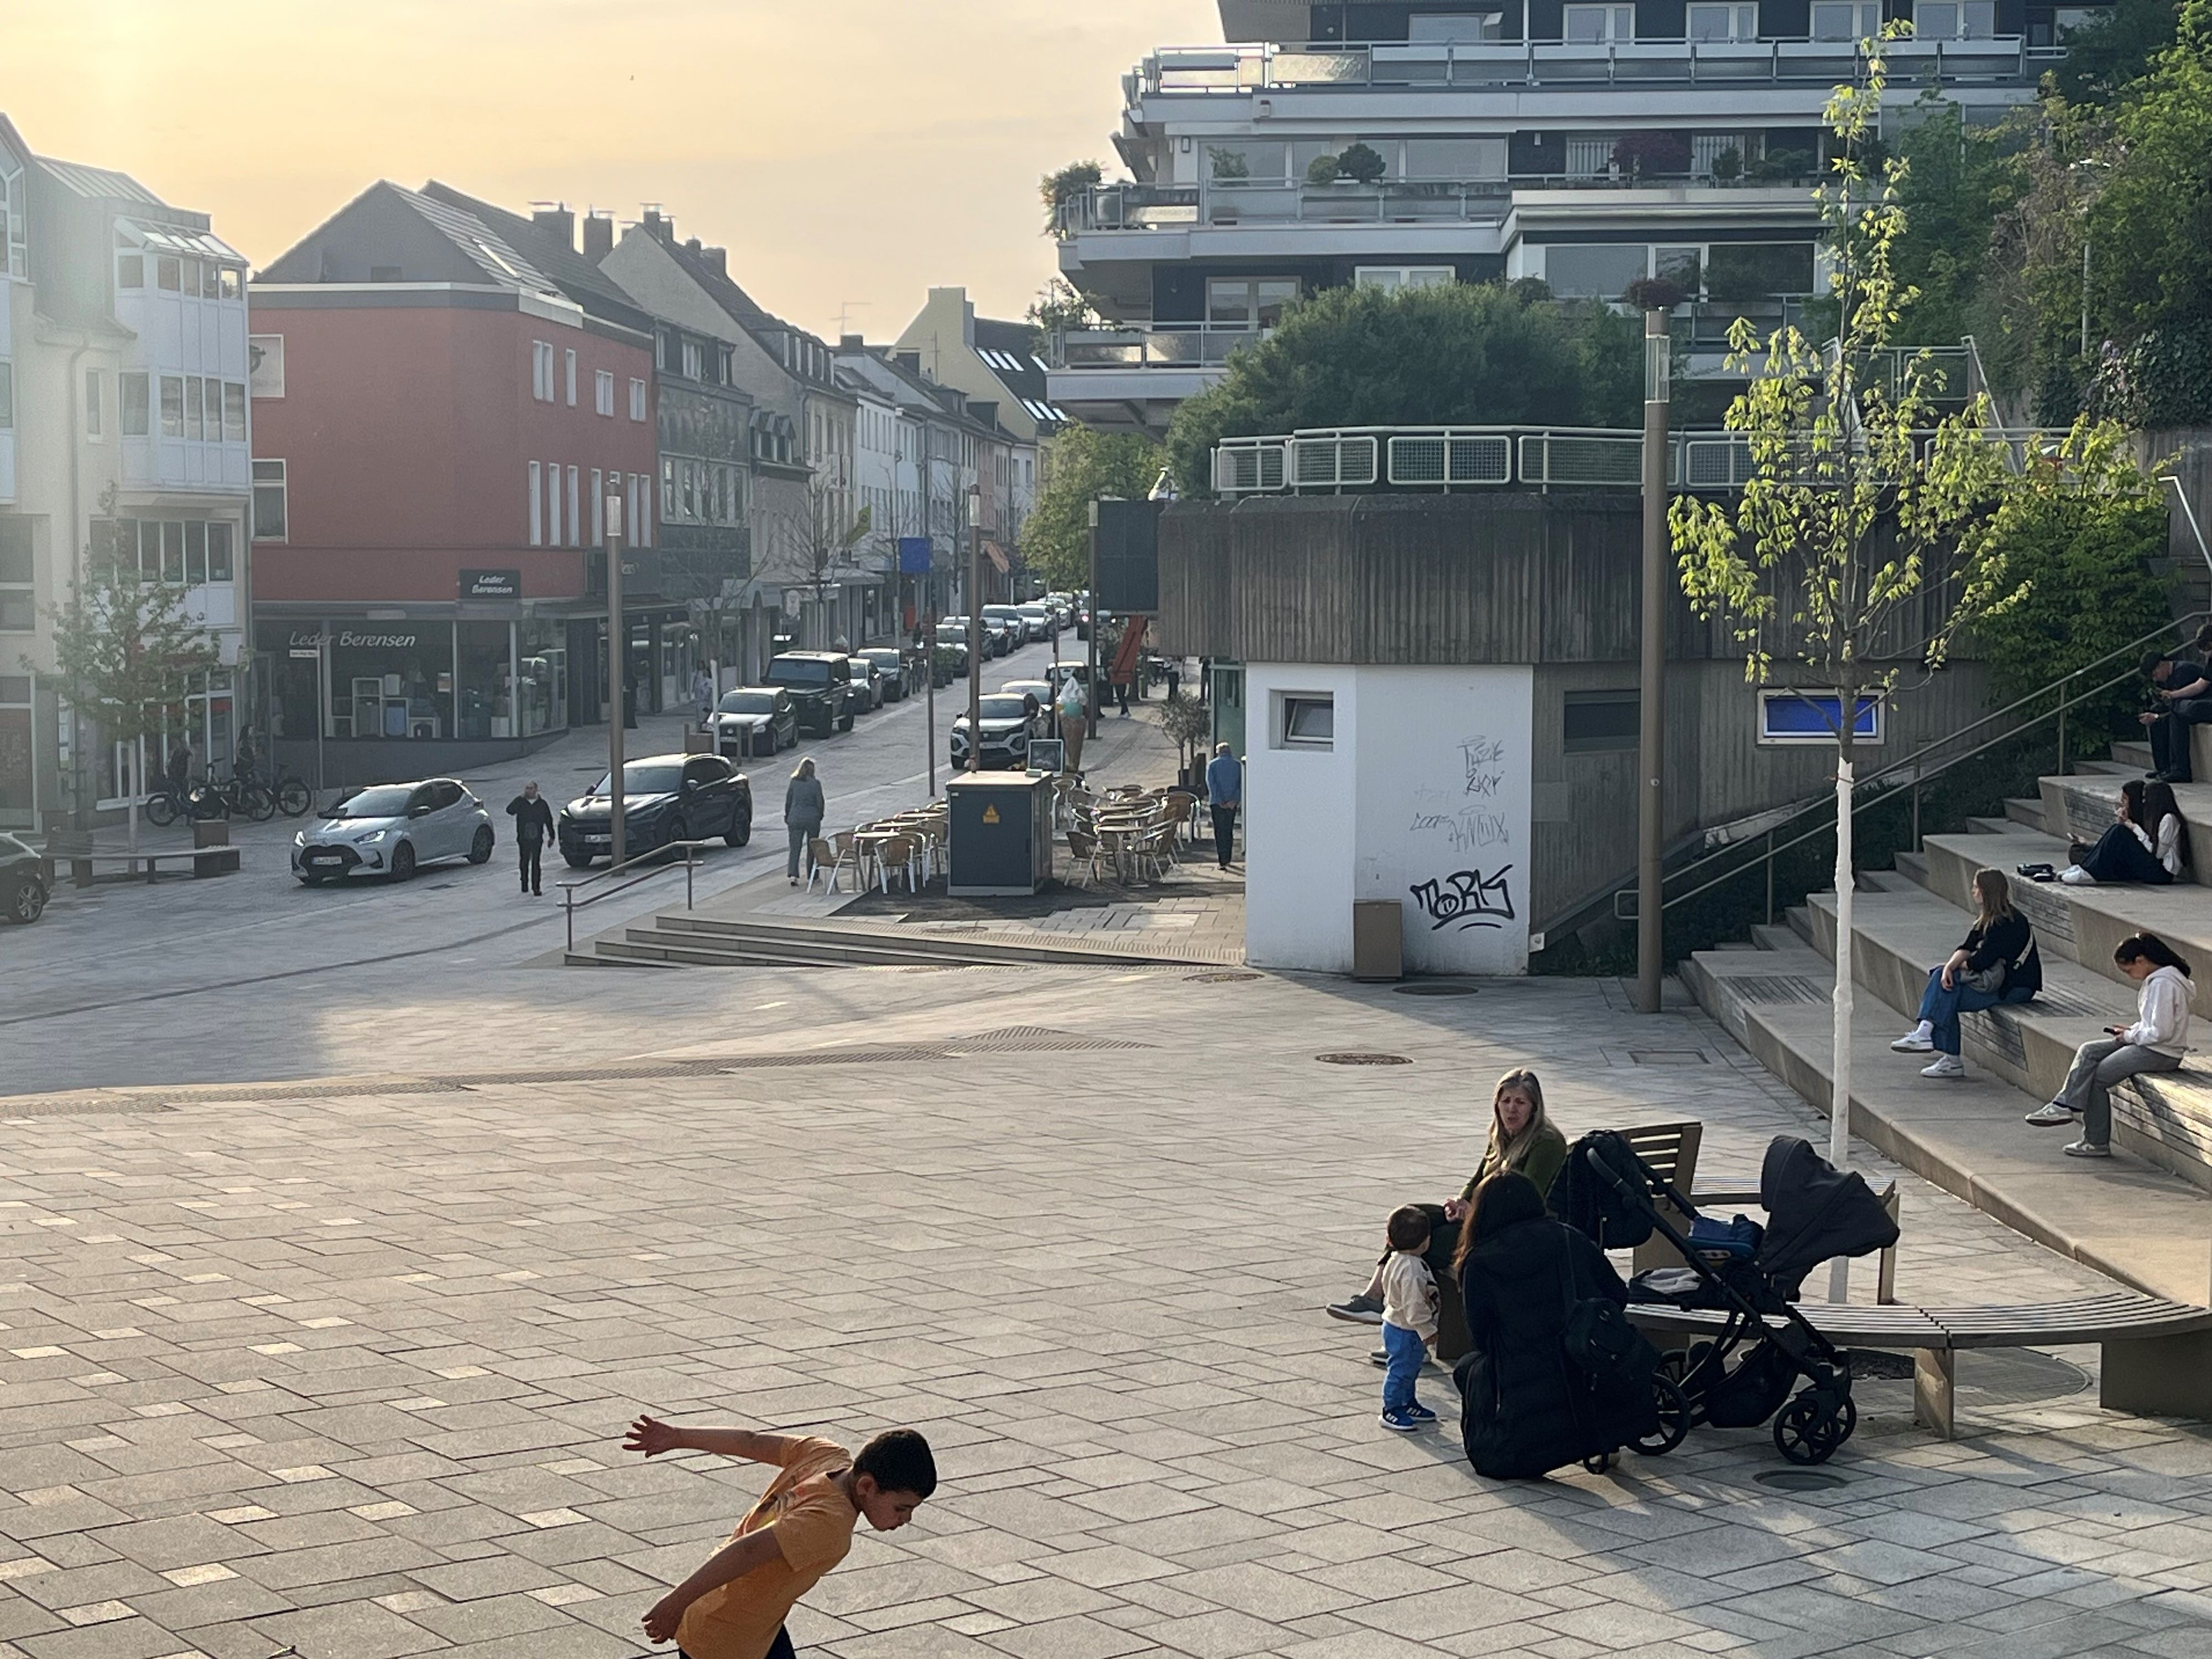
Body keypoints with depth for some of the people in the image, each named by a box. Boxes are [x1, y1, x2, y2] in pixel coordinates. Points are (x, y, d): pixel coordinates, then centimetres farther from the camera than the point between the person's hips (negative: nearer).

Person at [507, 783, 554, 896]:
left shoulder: (542, 804, 4)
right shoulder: (521, 802, 3)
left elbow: (549, 820, 10)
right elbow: (510, 810, -14)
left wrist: (551, 836, 7)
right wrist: (521, 798, -15)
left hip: (537, 839, -1)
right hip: (523, 839, 1)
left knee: (536, 863, -5)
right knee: (524, 862, 10)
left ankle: (536, 887, -4)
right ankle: (524, 884, 23)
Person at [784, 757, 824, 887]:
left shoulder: (793, 782, -1)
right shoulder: (815, 783, -8)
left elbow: (788, 800, 5)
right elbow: (820, 801, -4)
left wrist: (787, 816, 16)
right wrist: (820, 815, 13)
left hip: (795, 818, 1)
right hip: (812, 817, -1)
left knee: (795, 847, 0)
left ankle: (793, 874, -15)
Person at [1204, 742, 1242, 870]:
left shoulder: (1212, 764, 2)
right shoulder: (1238, 764, 8)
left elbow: (1211, 783, -8)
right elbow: (1241, 784, -1)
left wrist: (1220, 801, -11)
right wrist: (1234, 801, -8)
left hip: (1217, 802, -3)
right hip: (1232, 802, 3)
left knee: (1220, 832, -2)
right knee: (1229, 831, 16)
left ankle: (1223, 861, -12)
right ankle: (1228, 859, 21)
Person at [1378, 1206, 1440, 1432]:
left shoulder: (1396, 1260, 3)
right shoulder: (1411, 1269, -30)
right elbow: (1414, 1304, -28)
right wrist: (1427, 1331, -19)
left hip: (1397, 1326, 10)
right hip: (1406, 1331, -10)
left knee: (1410, 1370, 22)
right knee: (1401, 1369, 2)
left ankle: (1408, 1404, 35)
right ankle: (1391, 1410, 12)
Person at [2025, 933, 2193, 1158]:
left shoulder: (2163, 984, -22)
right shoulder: (2159, 979, 11)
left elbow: (2160, 1031, -26)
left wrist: (2131, 1036, -11)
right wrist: (2132, 1030, 7)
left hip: (2160, 1054, -10)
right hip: (2149, 1046, 10)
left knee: (2097, 1078, -3)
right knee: (2089, 1051, 5)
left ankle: (2097, 1143, 5)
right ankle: (2065, 1104, -1)